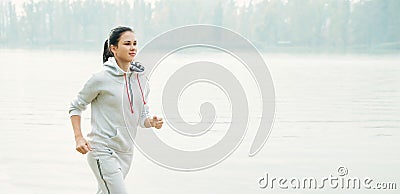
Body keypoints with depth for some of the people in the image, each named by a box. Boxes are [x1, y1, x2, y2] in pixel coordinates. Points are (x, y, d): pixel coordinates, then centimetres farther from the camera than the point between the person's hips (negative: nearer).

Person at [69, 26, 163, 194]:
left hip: (126, 152, 7)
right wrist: (79, 138, -11)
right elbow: (76, 106, -1)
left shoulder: (141, 78, 7)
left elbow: (142, 116, 14)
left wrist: (151, 122, -9)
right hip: (103, 151, -7)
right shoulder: (101, 78, -11)